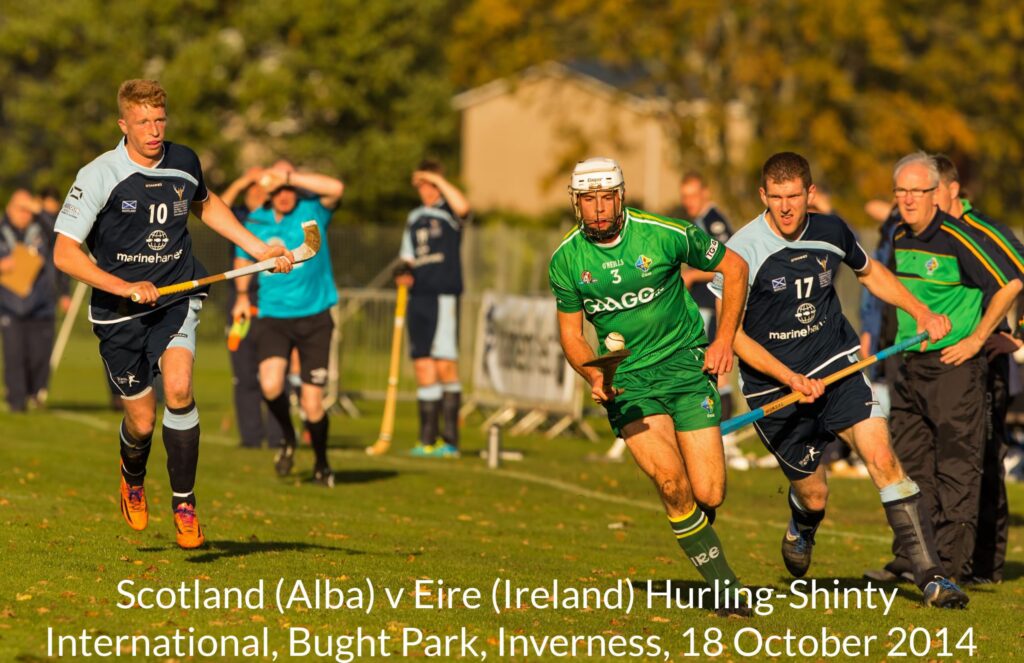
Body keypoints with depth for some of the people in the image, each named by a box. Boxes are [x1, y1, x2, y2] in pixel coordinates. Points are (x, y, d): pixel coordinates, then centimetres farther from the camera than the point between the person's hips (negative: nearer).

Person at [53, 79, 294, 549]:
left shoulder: (184, 163, 1)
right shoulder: (99, 176, -14)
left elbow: (205, 205, 25)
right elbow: (64, 254, -15)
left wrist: (259, 249, 20)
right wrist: (124, 287, -25)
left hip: (176, 301, 2)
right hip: (119, 314, -2)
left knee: (178, 389, -23)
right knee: (142, 420, 2)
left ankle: (184, 502, -9)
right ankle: (133, 477, 39)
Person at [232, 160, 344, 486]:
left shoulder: (312, 210, -5)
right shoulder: (255, 221, 3)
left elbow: (336, 188, -26)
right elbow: (244, 258, 23)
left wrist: (291, 177, -24)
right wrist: (241, 295, 26)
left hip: (314, 316, -1)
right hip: (272, 315, 1)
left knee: (312, 402, -1)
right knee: (271, 384, -23)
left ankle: (321, 462, 26)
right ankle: (287, 437, 8)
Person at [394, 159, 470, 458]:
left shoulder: (448, 212, -1)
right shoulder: (414, 218, 18)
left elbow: (463, 207, -27)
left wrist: (438, 180, -18)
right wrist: (403, 273, 2)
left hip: (443, 295, -7)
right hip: (418, 296, 7)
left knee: (445, 364, -9)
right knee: (423, 366, 6)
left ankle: (450, 439, -8)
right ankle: (428, 438, 9)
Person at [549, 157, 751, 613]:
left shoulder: (665, 234, -11)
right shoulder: (566, 261, -3)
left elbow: (734, 267, 3)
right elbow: (570, 333, 8)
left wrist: (725, 339, -3)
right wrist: (593, 375, -12)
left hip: (686, 365, -1)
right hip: (627, 381, 1)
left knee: (709, 494, -9)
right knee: (672, 483, -22)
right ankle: (720, 582, -7)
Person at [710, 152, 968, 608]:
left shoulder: (831, 232, -1)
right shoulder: (743, 250, -15)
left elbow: (869, 272, 21)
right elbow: (730, 331, -13)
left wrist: (921, 313, 11)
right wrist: (791, 379, -20)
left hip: (837, 366, 2)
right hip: (774, 388, -2)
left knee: (882, 459, -16)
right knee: (813, 496, 4)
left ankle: (930, 575, -16)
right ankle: (801, 531, 44)